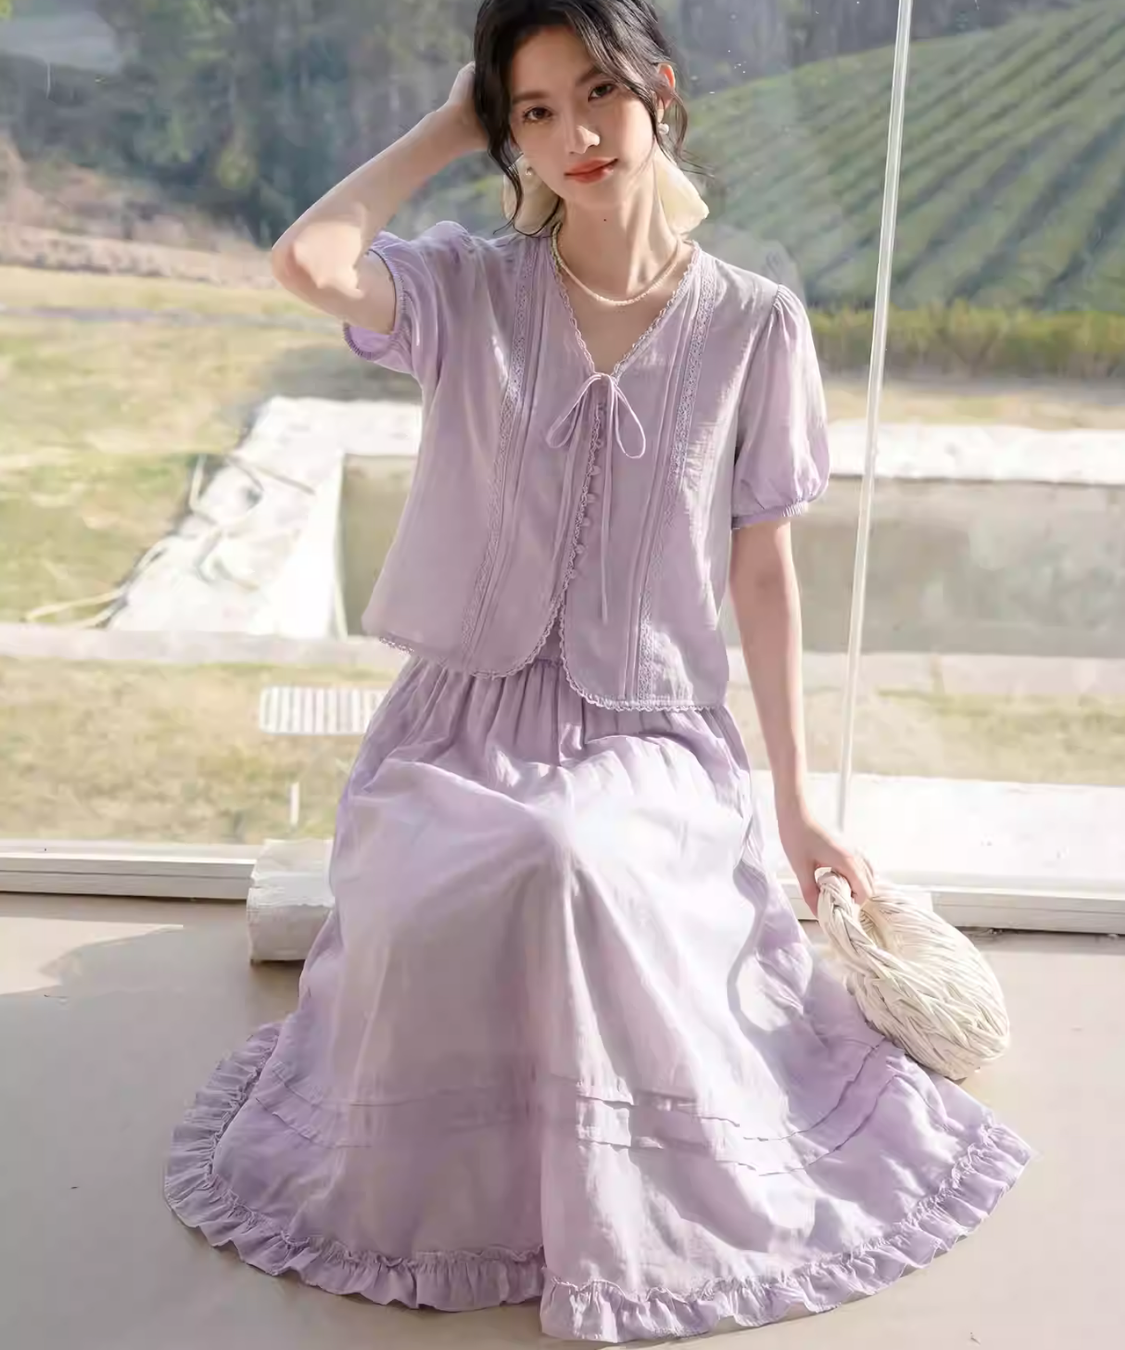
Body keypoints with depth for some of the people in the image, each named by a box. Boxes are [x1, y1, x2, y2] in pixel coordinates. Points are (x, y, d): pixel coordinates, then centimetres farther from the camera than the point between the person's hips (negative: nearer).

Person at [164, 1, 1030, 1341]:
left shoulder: (755, 324, 1)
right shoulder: (469, 290, 1)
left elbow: (763, 571, 4)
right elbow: (307, 261, -20)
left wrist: (798, 802, 4)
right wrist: (449, 125, -4)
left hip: (654, 741, -1)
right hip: (465, 725, 1)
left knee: (572, 870, -34)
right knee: (426, 905, -31)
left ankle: (610, 1200, -4)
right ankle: (448, 1189, 3)